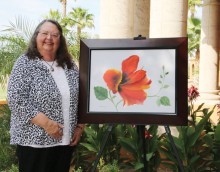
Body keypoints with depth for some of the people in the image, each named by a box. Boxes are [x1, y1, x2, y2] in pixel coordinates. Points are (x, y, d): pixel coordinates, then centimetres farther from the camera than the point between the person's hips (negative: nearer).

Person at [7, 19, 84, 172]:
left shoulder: (70, 65, 7)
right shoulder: (25, 64, -8)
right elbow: (16, 100, -16)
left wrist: (80, 126, 5)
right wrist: (46, 123, -20)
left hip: (66, 140, 5)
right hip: (35, 141, -5)